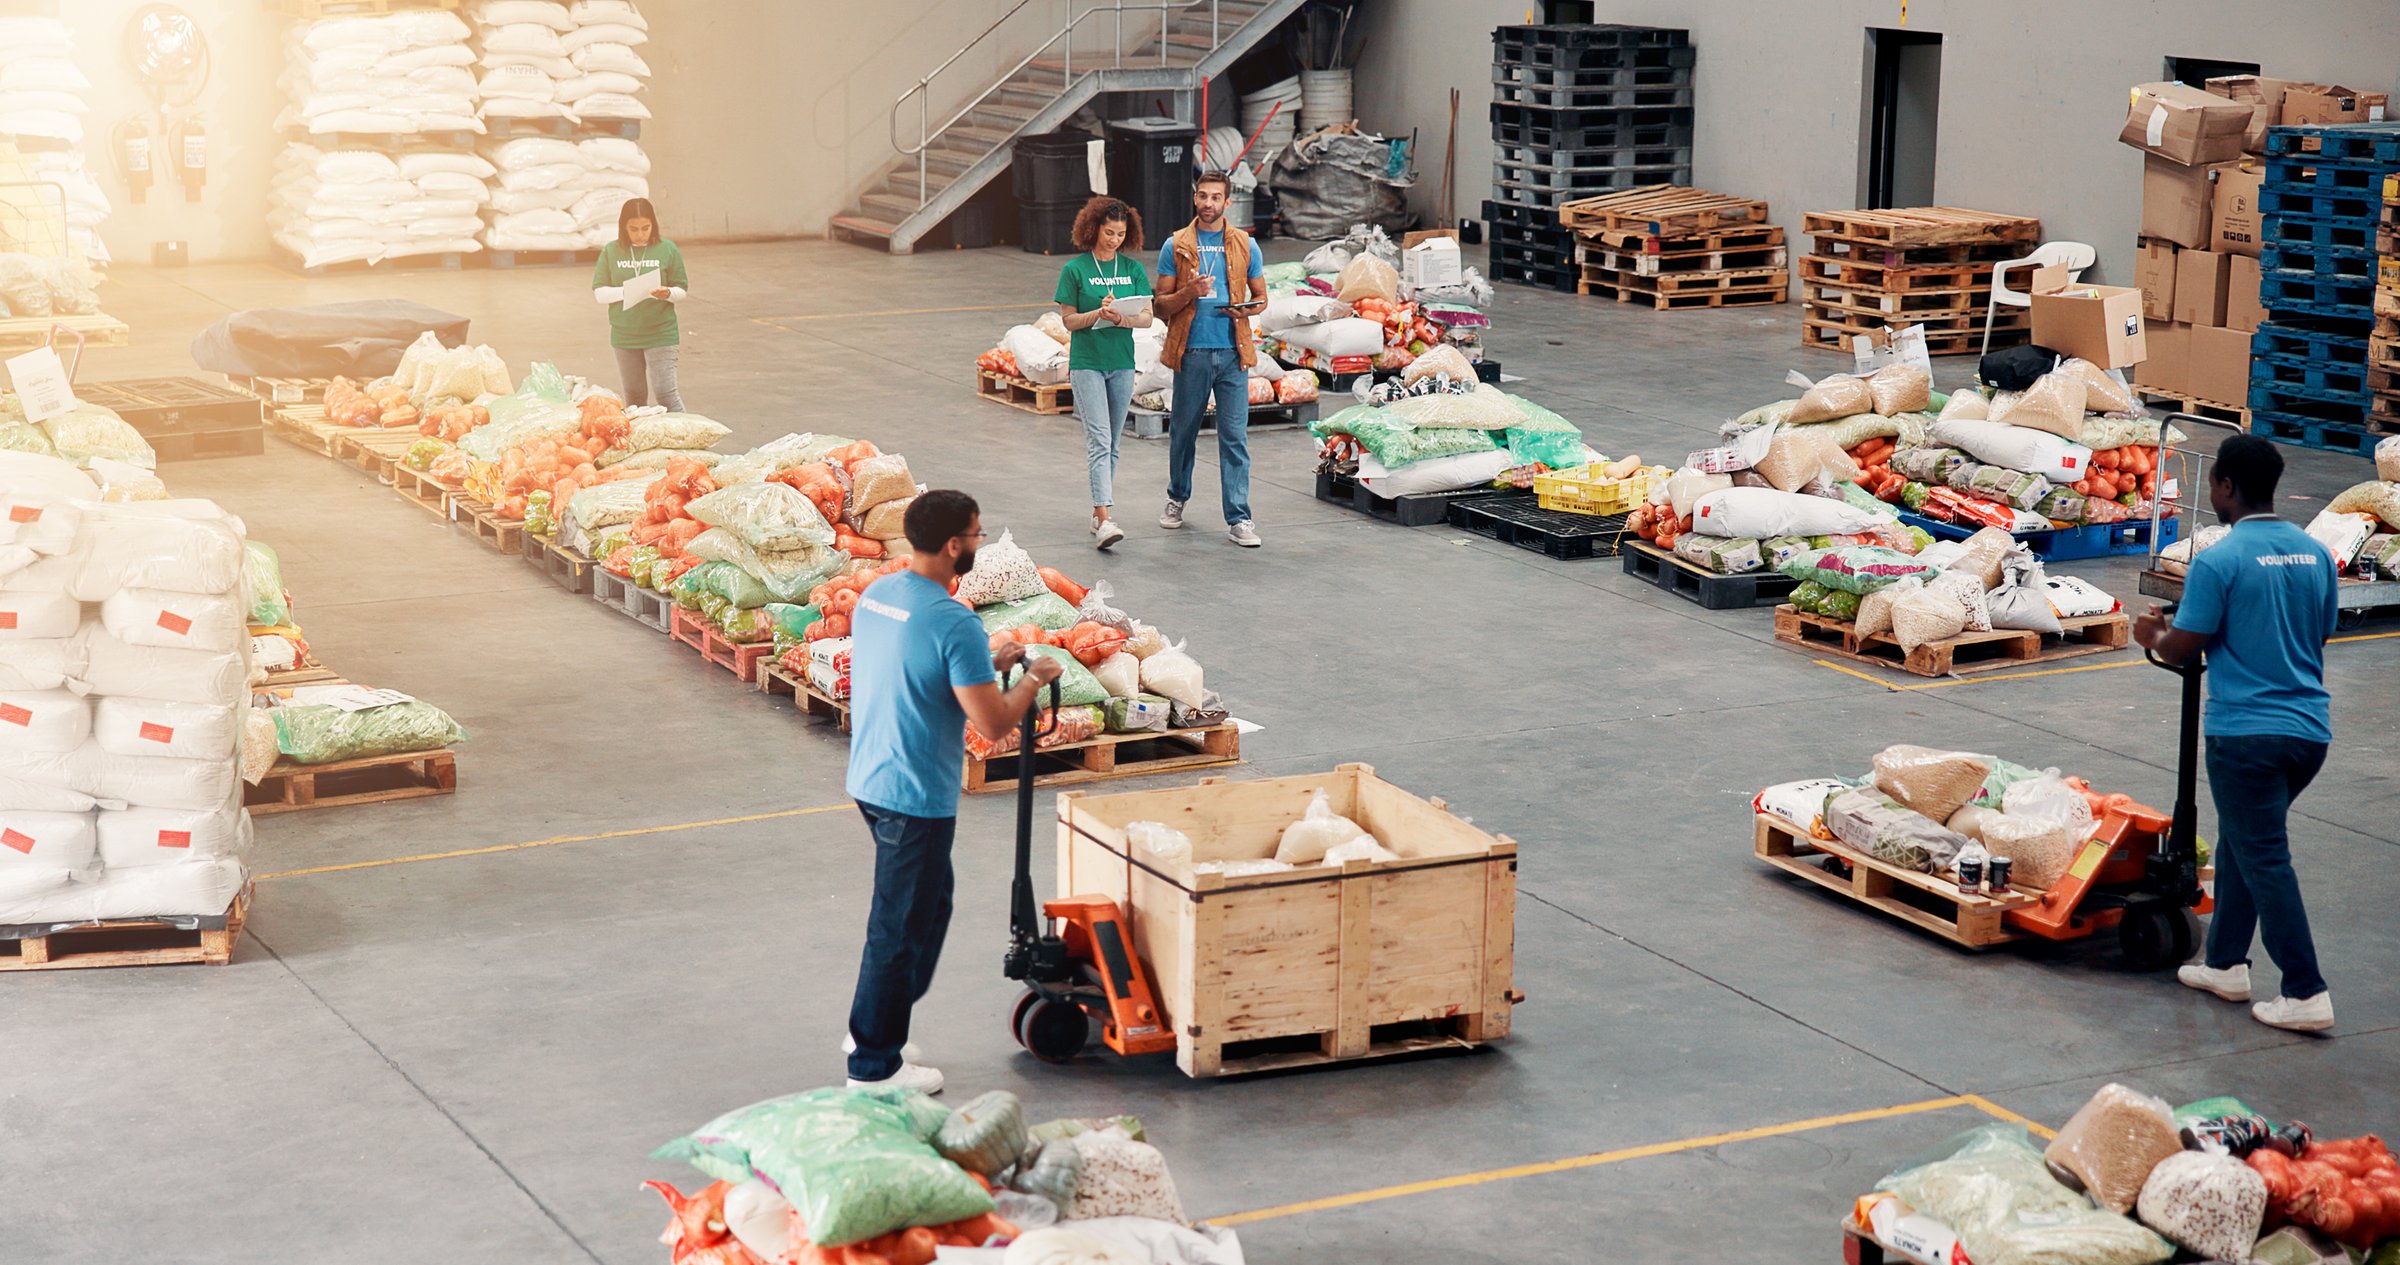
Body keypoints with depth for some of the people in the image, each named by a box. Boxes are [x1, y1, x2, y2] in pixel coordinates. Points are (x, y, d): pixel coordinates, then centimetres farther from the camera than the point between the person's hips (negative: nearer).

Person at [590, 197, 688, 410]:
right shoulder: (611, 251, 1)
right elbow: (599, 293, 0)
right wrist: (626, 291, -18)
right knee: (634, 396, 11)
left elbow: (681, 291, 2)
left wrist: (668, 294, -21)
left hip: (661, 334, -2)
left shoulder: (667, 250, -2)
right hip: (624, 335, 2)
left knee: (665, 391, -10)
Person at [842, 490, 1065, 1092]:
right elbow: (994, 724, -22)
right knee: (900, 925, 3)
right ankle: (874, 1064, 15)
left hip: (871, 779, 9)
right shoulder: (954, 623, -23)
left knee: (928, 902, 25)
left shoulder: (877, 595, 4)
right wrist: (1032, 681, -4)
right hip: (916, 796, -9)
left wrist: (987, 664, 17)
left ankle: (876, 1028, 33)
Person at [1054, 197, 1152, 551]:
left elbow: (1147, 318, 3)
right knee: (1099, 441, -14)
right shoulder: (1075, 269, -3)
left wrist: (1122, 319, -17)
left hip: (1121, 363, 4)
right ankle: (1104, 521, -21)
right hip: (1086, 363, -4)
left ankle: (1099, 511, 21)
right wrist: (1099, 313, -19)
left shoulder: (1133, 269, 6)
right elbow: (1068, 320, -2)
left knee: (1112, 444, 10)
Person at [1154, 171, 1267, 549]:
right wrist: (1189, 292, -17)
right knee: (1183, 432, 11)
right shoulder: (1175, 246, 4)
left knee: (1235, 436, -4)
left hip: (1233, 352, 0)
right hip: (1191, 351, 0)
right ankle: (1177, 497, 34)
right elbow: (1162, 304, 3)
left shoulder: (1245, 245, 8)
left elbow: (1261, 297, 13)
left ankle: (1238, 519, -4)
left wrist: (1246, 309, -10)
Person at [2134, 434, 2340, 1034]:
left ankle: (2306, 994, -2)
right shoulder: (2314, 554, 7)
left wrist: (2153, 635, 12)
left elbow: (2183, 651, -10)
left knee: (2265, 860, -1)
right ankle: (2226, 964, 28)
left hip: (2246, 732, -7)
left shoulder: (2218, 562, -14)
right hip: (2311, 730, 7)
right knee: (2240, 841, 22)